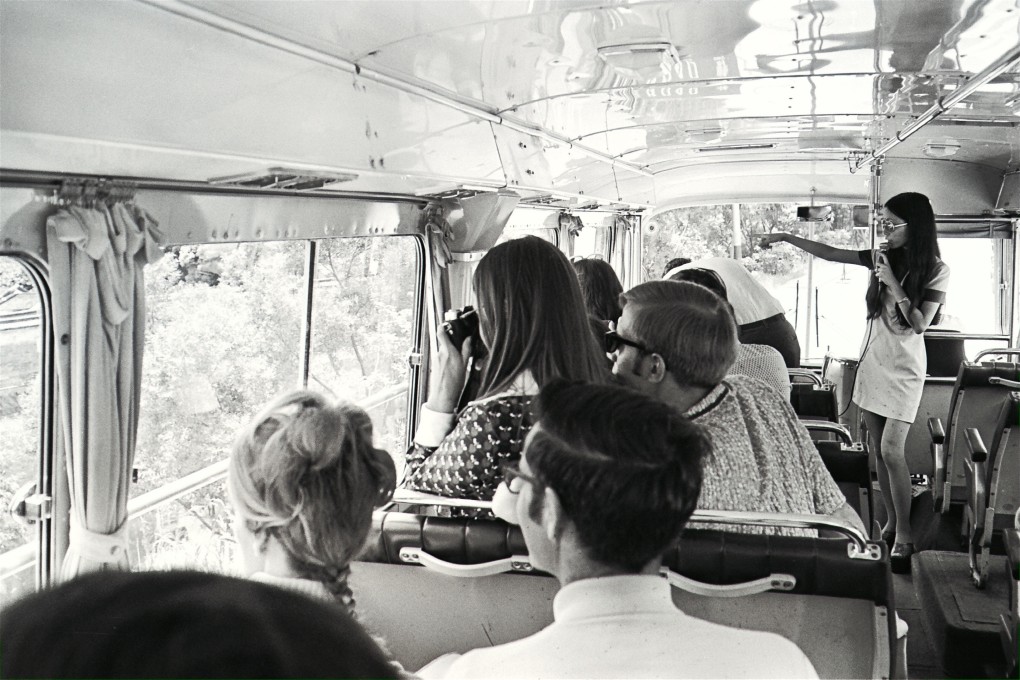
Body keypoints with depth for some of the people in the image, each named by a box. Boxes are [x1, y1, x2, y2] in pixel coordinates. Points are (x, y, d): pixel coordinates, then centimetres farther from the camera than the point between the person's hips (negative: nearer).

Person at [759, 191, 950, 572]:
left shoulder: (936, 271, -7)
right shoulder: (882, 258, 4)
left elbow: (920, 323, -13)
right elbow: (829, 253, 9)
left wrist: (892, 283, -18)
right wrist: (786, 238, 4)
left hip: (903, 370, -5)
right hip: (872, 363, 5)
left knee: (891, 451, -12)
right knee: (878, 450, 6)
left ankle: (904, 537, -3)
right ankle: (891, 524, 17)